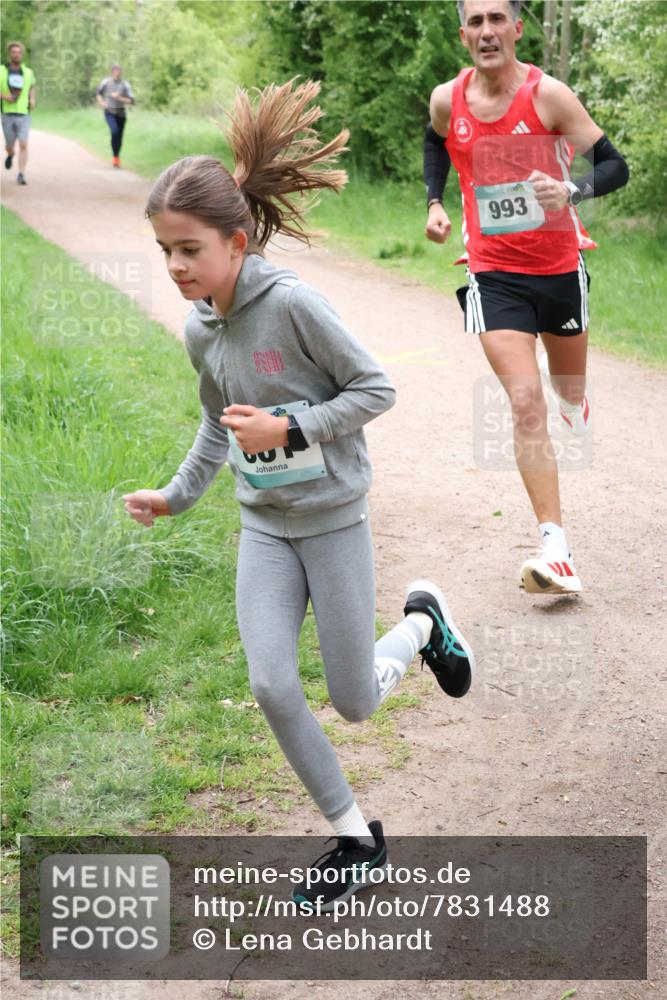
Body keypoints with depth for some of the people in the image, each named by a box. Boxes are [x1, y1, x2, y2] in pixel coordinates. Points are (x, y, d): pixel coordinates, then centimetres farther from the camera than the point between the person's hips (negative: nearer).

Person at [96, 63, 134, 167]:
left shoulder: (125, 84, -2)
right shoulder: (106, 82, -1)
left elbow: (131, 101, -5)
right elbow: (98, 94, 16)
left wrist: (119, 98, -16)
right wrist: (101, 103, -1)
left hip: (121, 113, 2)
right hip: (109, 112, -2)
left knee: (119, 137, 7)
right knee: (115, 131, -25)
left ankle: (117, 159, 27)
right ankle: (115, 157, -15)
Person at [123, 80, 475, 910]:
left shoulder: (292, 304, -20)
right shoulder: (199, 330, 0)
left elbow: (375, 389, -15)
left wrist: (289, 426, -24)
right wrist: (176, 496, 8)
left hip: (332, 519, -5)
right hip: (264, 527, 5)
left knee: (355, 702, 2)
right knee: (272, 687, -7)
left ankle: (422, 621, 34)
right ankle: (354, 837, 10)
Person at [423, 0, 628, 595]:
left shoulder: (547, 94, -13)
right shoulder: (447, 100, -4)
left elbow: (615, 166, -13)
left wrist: (571, 192, -33)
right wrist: (434, 201, 7)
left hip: (559, 267, 0)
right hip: (494, 274, 0)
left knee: (569, 393, 17)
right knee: (526, 406, -14)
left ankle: (570, 396, 60)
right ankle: (556, 552, -16)